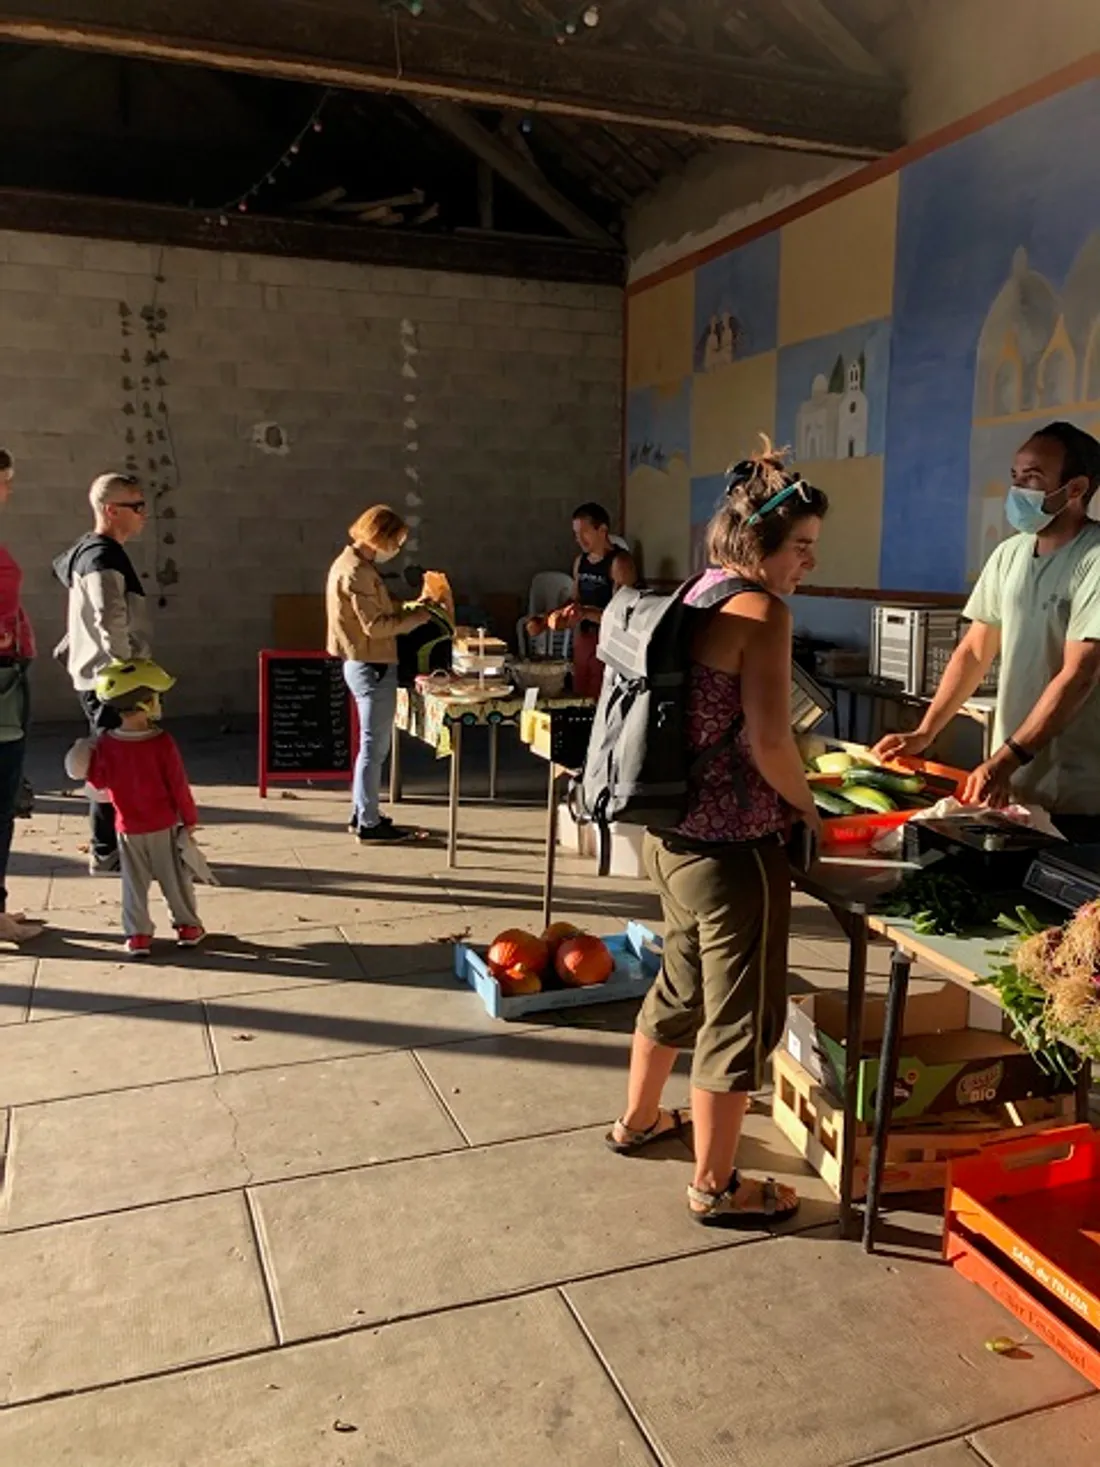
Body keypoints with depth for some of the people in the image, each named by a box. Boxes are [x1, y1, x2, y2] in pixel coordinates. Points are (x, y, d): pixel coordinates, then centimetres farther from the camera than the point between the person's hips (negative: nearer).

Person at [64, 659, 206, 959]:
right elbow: (178, 785, -12)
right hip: (164, 825, -2)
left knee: (134, 884, 12)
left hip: (128, 829, 2)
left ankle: (138, 934, 14)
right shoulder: (162, 742, -17)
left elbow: (99, 781, -3)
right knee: (175, 879, 13)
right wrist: (190, 819, -2)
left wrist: (86, 766, 16)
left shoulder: (105, 744, -10)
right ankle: (187, 926, 22)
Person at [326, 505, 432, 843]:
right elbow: (374, 625, -22)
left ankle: (362, 813, 26)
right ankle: (369, 824, 4)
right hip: (371, 666, -11)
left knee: (374, 743, 18)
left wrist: (403, 612, 8)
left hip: (365, 665, 11)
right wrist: (413, 619, -12)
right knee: (374, 745, -3)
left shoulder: (350, 564, 14)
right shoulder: (357, 572, -18)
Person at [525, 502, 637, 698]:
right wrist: (545, 620, 8)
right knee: (580, 697, 6)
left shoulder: (620, 562, -13)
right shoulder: (580, 561, 12)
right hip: (582, 639, 8)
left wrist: (587, 613, -35)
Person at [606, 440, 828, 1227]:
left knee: (684, 984, 26)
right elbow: (767, 741, -23)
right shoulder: (762, 611, -17)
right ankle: (715, 1186, 23)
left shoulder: (699, 596, 9)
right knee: (741, 1012, 7)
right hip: (731, 846, -9)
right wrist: (808, 809, -5)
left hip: (674, 833, 9)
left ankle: (638, 1119, 44)